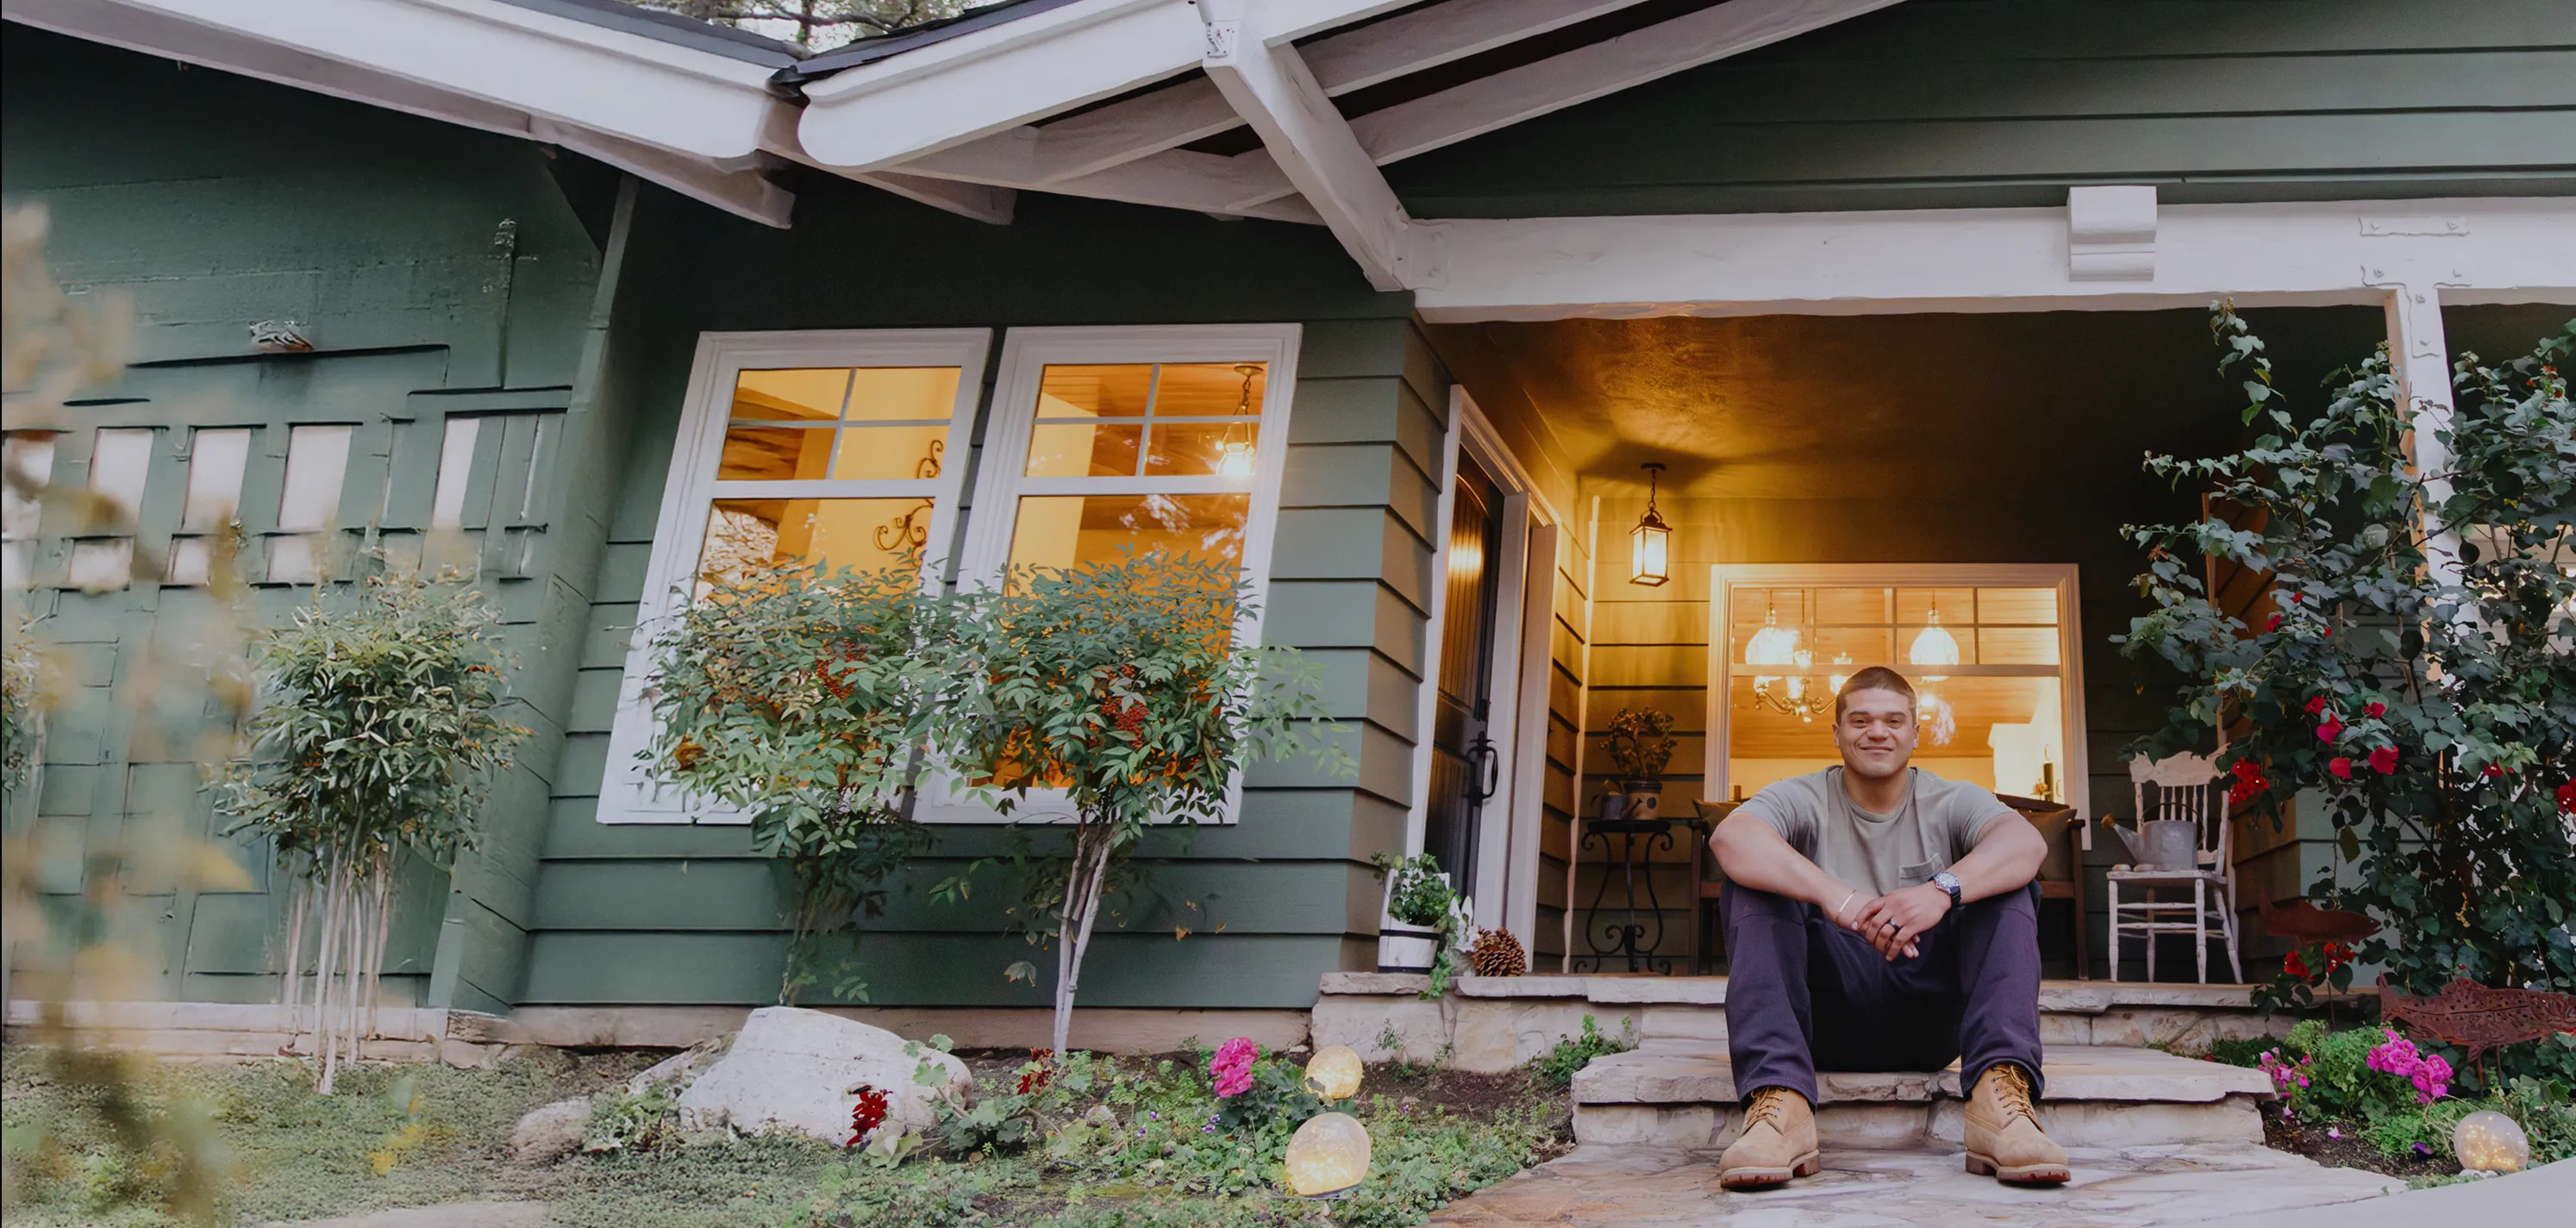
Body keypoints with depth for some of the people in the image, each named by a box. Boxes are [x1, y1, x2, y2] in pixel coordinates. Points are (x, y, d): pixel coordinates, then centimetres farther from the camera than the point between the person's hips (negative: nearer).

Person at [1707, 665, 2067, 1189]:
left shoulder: (1952, 802, 8)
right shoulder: (1802, 800, 5)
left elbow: (2026, 842, -16)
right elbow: (1730, 837, -21)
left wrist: (1942, 890, -37)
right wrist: (1834, 895, -39)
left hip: (1929, 1018, 1)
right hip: (1828, 1017, -1)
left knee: (2008, 887, -16)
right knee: (1753, 883, -20)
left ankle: (2000, 1093, -35)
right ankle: (1779, 1096, -39)